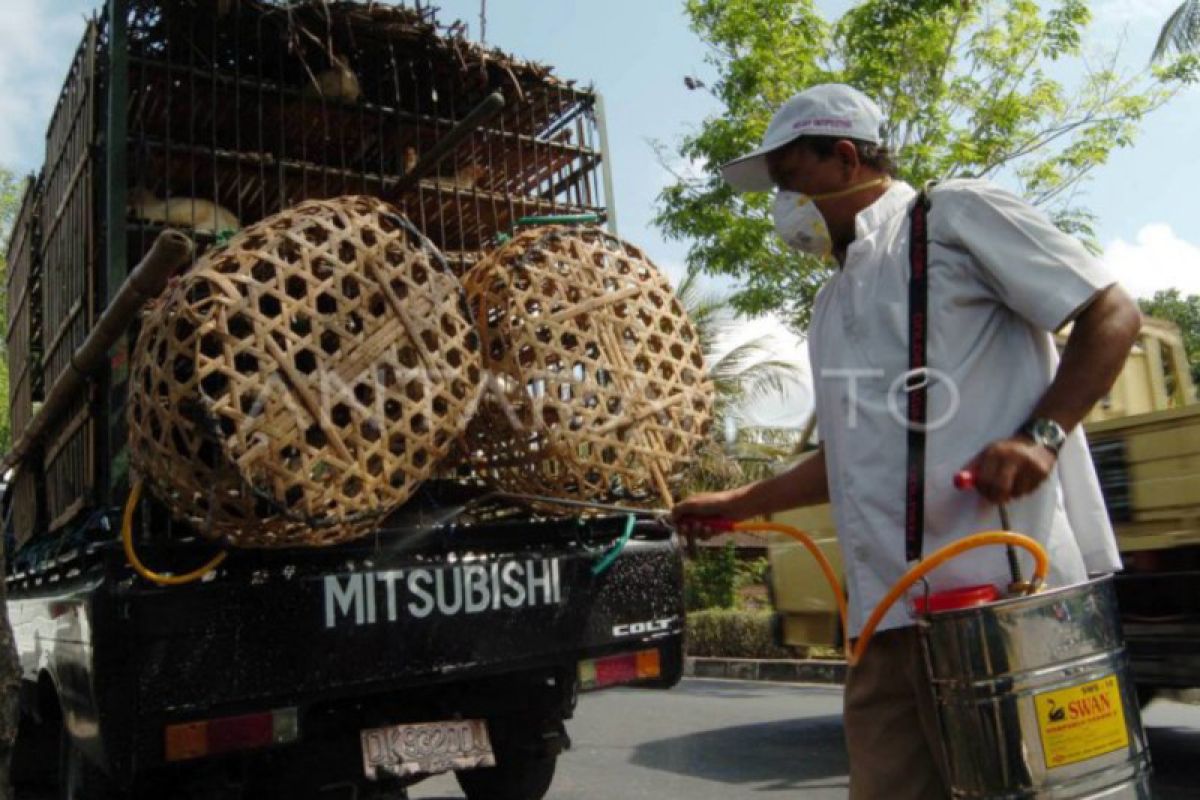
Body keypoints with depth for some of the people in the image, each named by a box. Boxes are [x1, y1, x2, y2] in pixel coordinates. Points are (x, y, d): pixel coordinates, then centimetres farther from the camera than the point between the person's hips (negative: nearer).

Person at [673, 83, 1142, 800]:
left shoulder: (957, 215, 4)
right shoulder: (834, 305, 25)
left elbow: (1113, 313, -1)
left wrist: (1041, 437, -15)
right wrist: (739, 504, 29)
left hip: (1000, 585, -7)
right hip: (891, 608, 7)